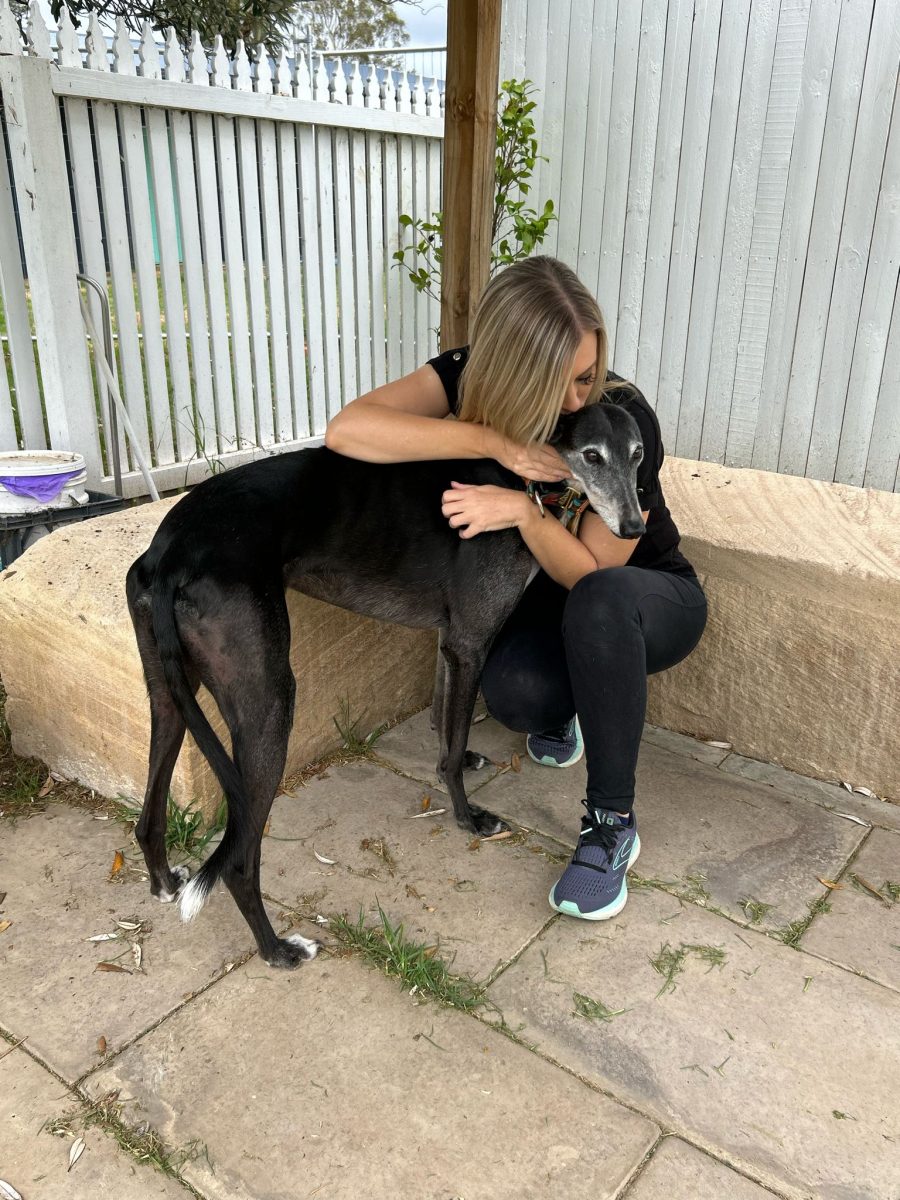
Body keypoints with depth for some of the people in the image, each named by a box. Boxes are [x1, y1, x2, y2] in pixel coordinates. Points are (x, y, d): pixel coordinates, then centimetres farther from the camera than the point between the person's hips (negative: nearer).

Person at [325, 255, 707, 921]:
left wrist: (526, 512, -40)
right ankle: (560, 713, 9)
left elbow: (594, 574, -22)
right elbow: (348, 429, -36)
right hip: (550, 599, 2)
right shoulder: (471, 378, -18)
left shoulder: (625, 420, -26)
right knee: (514, 690, -32)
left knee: (598, 604, -40)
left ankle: (612, 825, -23)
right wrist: (498, 443, -40)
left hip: (653, 598, -2)